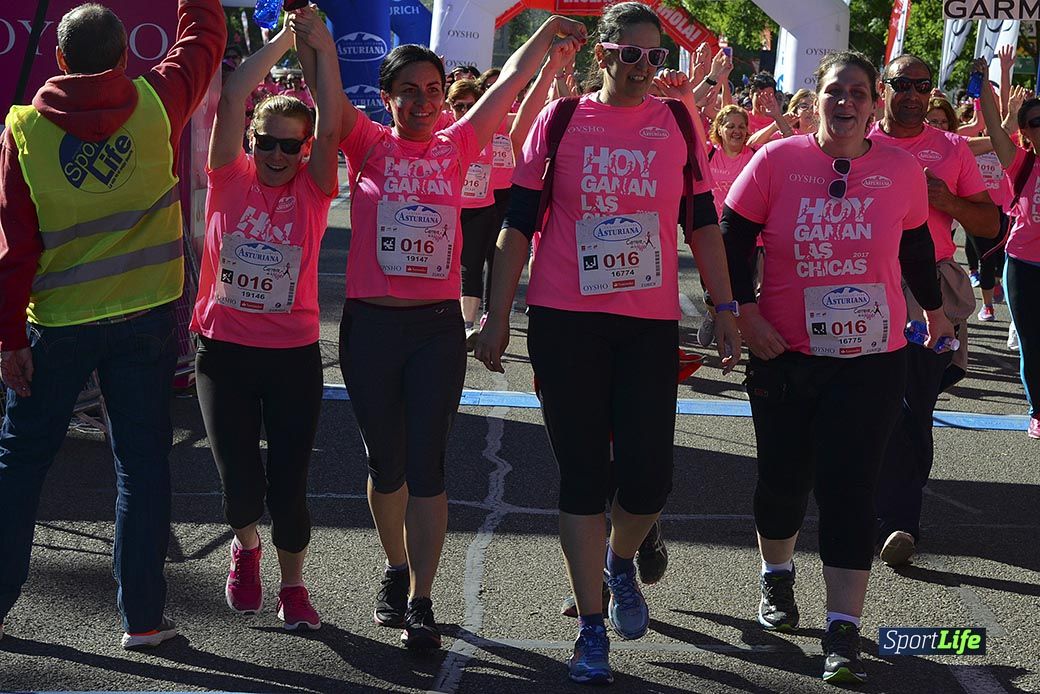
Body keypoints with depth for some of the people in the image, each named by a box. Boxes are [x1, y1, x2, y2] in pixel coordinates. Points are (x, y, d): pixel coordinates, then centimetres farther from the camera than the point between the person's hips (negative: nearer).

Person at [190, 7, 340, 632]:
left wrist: (324, 52, -24)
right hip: (225, 349, 0)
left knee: (289, 483, 0)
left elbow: (332, 126, -16)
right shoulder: (231, 179, -1)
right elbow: (232, 100, -11)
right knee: (240, 479, 1)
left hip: (293, 353, 0)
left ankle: (294, 587, 23)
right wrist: (283, 41, -11)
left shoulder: (313, 189, -1)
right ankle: (246, 547, 36)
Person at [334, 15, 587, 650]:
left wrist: (551, 29, 14)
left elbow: (512, 77, 11)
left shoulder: (455, 148, 6)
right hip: (371, 324, 0)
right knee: (386, 462, 11)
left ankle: (421, 601, 1)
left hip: (439, 327, 1)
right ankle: (396, 572, 32)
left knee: (427, 465, -2)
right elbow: (324, 81, -10)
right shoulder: (369, 146, 1)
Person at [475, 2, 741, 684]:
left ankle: (620, 562, 31)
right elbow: (519, 224, 4)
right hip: (566, 321, -1)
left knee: (649, 475, -3)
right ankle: (592, 627, 14)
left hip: (650, 325, 1)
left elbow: (702, 223, 10)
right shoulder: (560, 121, 1)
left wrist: (727, 309, 5)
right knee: (583, 474, 3)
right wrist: (498, 316, 1)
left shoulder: (678, 122, 6)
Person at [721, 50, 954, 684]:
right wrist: (746, 314, -9)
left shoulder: (901, 168, -1)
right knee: (784, 476, 13)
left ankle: (844, 635, -5)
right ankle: (777, 576, 42)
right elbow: (732, 239, -1)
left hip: (872, 357, 0)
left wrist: (935, 310, 27)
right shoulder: (777, 160, -6)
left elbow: (916, 245, 15)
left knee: (849, 487, -7)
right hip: (784, 353, 0)